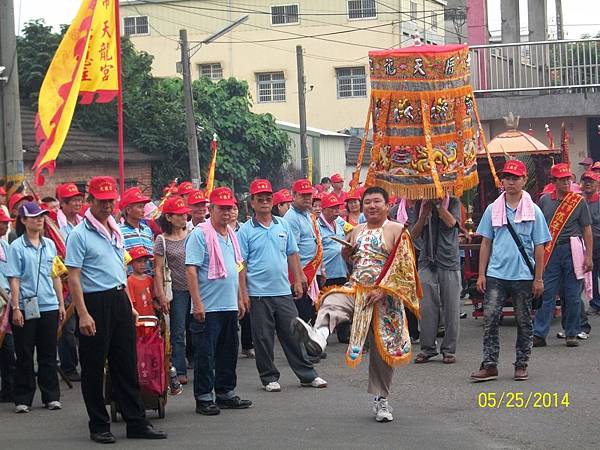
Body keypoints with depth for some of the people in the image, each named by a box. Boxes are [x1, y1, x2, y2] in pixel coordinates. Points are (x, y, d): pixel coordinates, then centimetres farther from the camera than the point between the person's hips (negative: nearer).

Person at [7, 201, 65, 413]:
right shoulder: (17, 247, -4)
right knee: (25, 355, 3)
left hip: (49, 306, 4)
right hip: (26, 307, -4)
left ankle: (51, 396, 15)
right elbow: (14, 279, -7)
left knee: (48, 353, 8)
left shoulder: (49, 244, 10)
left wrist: (61, 303, 11)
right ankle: (23, 399, 9)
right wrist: (15, 308, -12)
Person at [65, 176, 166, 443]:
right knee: (94, 366, 1)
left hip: (119, 300, 7)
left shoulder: (115, 231, 13)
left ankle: (136, 423, 13)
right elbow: (73, 277, -14)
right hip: (95, 303, -7)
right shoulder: (79, 235, -9)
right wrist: (83, 314, -20)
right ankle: (99, 426, 9)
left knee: (127, 364, 9)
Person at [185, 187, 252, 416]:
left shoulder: (231, 234, 14)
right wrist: (197, 303, -20)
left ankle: (226, 394, 24)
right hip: (208, 308, -8)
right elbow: (191, 270, -15)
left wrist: (240, 298, 19)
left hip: (230, 305, 8)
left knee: (228, 353, 14)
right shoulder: (200, 234, -10)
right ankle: (203, 398, 3)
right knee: (205, 354, -3)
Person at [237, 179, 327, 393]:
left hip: (283, 291, 3)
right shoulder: (246, 231, -3)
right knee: (263, 338, 3)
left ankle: (307, 375, 15)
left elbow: (292, 254, 15)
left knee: (293, 334, 8)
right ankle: (269, 377, 14)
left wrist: (298, 281, 9)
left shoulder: (283, 225, 9)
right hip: (259, 293, -3)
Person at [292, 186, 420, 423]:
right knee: (330, 303, -31)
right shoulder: (357, 231, 13)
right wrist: (347, 249, 5)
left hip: (384, 296, -3)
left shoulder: (396, 231, -3)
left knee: (382, 349, 3)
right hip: (355, 289, 3)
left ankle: (381, 400, 17)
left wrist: (382, 290, -20)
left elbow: (404, 267, -11)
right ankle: (318, 336, -63)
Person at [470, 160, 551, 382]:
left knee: (524, 322, 7)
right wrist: (481, 274, 4)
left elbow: (539, 247, 3)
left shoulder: (533, 211, 2)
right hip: (496, 274, 1)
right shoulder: (493, 210, 6)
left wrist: (538, 279, 0)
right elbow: (486, 243, 9)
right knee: (490, 318, -8)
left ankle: (521, 365, 16)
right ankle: (490, 365, -5)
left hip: (523, 276, -1)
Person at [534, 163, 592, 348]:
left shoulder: (579, 201, 4)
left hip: (572, 250, -1)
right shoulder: (545, 200, 8)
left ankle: (572, 333, 12)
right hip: (550, 251, 1)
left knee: (573, 296, 3)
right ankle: (539, 334, -2)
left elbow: (587, 229, 3)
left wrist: (588, 256, -3)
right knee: (547, 293, -1)